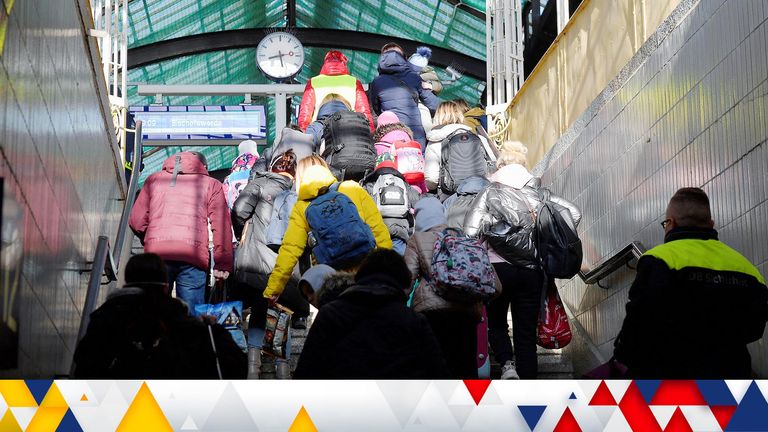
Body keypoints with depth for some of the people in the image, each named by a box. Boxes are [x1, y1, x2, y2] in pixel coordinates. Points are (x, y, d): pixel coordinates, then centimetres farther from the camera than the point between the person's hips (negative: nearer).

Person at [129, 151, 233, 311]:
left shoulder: (154, 180, 22)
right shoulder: (211, 184, 16)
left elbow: (136, 220, 15)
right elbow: (222, 227, 7)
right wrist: (223, 265, 7)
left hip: (156, 253, 2)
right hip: (192, 256, -2)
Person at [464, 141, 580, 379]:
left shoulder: (490, 192, 1)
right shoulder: (539, 193, 7)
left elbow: (471, 231, -11)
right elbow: (574, 213, 0)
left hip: (498, 268, -2)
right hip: (532, 271, 2)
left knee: (496, 323, 20)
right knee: (527, 333, 8)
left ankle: (507, 364, -8)